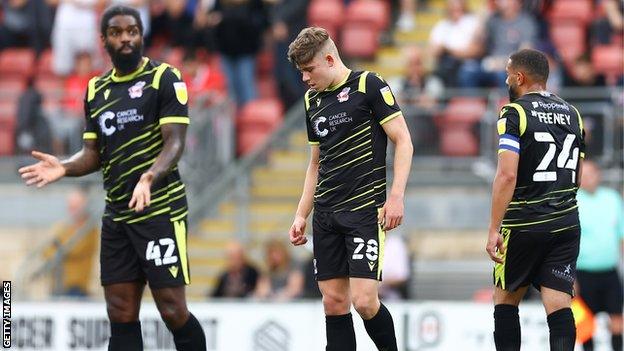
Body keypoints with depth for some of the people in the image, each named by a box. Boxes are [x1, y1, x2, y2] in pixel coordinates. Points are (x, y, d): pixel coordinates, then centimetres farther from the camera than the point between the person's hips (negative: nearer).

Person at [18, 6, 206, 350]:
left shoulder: (164, 78, -4)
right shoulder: (97, 89, 14)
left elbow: (175, 141, -12)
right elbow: (93, 153, 17)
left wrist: (150, 177, -31)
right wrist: (64, 168, -5)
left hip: (161, 209, -6)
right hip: (116, 215, 6)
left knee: (173, 311, -9)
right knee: (121, 317, 4)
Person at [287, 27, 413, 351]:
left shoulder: (368, 86, -6)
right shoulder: (313, 100, 15)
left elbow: (403, 142, -7)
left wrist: (396, 197, -16)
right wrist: (301, 216, 18)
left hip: (365, 209, -7)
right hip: (326, 214, 7)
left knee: (364, 300, -14)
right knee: (334, 301, 3)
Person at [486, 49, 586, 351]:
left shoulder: (514, 113, -9)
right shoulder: (572, 114, 11)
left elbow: (507, 176, -18)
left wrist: (494, 230, -17)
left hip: (524, 224, -5)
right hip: (566, 223, 5)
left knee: (505, 299, 12)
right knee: (558, 304, -2)